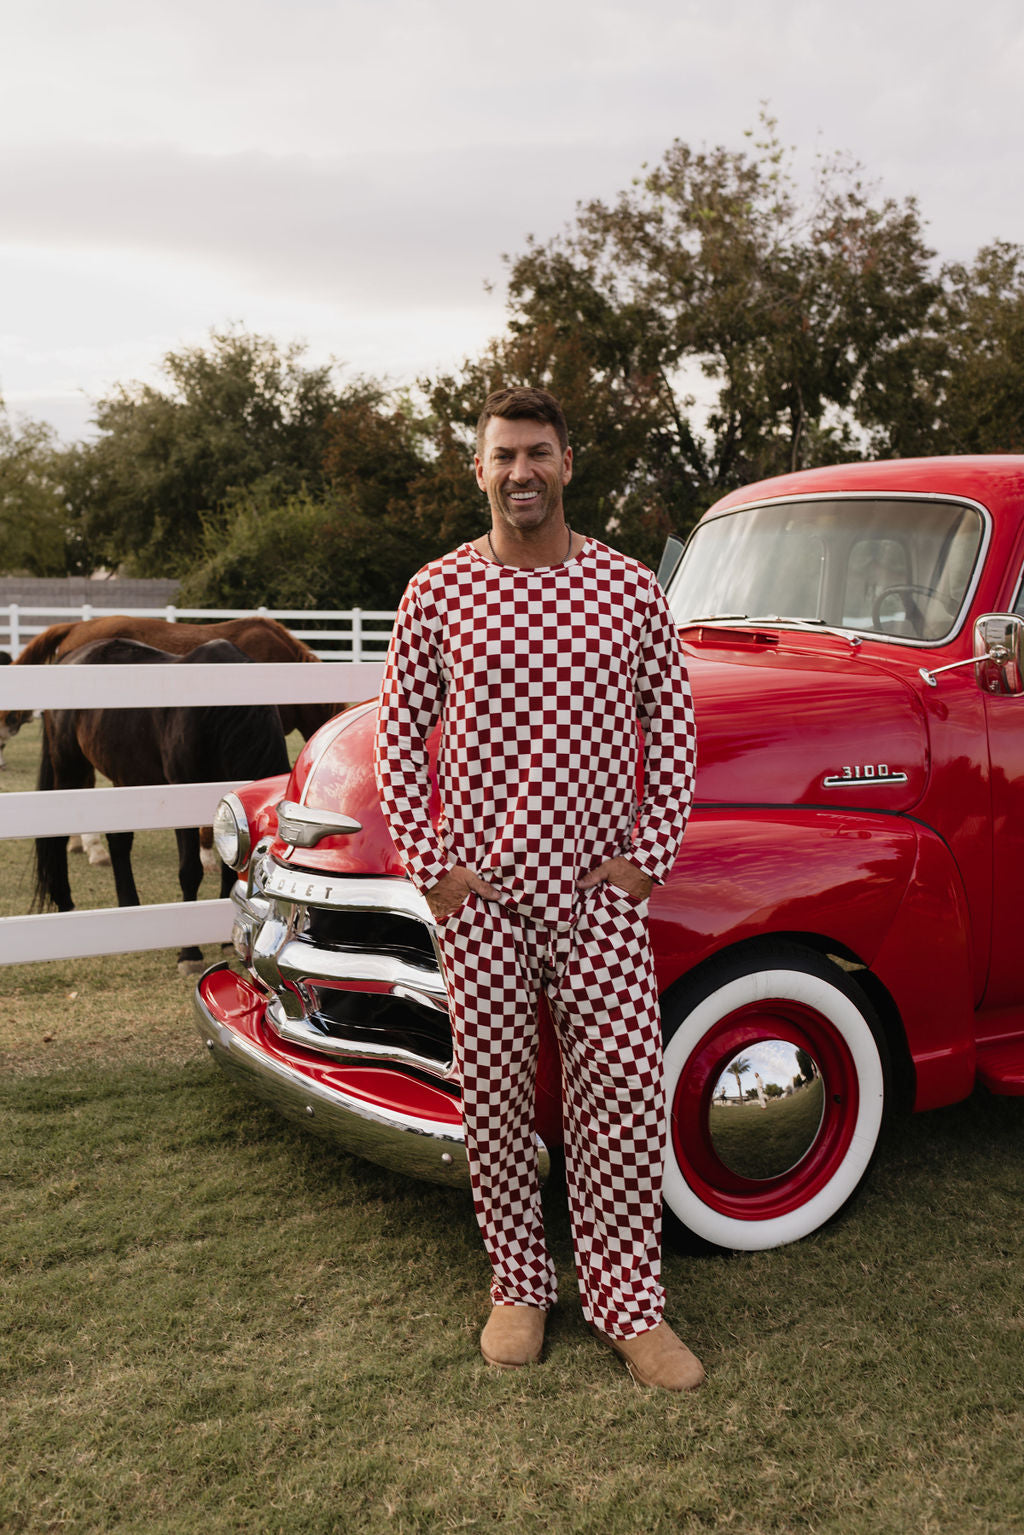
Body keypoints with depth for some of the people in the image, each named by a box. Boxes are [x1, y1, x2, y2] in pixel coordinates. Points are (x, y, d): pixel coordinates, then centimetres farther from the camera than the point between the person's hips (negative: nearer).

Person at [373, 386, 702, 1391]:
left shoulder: (630, 589, 2)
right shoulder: (438, 592, 0)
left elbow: (671, 730, 7)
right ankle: (518, 1288, 27)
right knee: (495, 1093, 8)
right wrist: (428, 869, -2)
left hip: (598, 892, 1)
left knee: (624, 1095, 0)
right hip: (479, 893, 0)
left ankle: (628, 1306, 16)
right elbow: (400, 737, 4)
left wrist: (649, 856, 0)